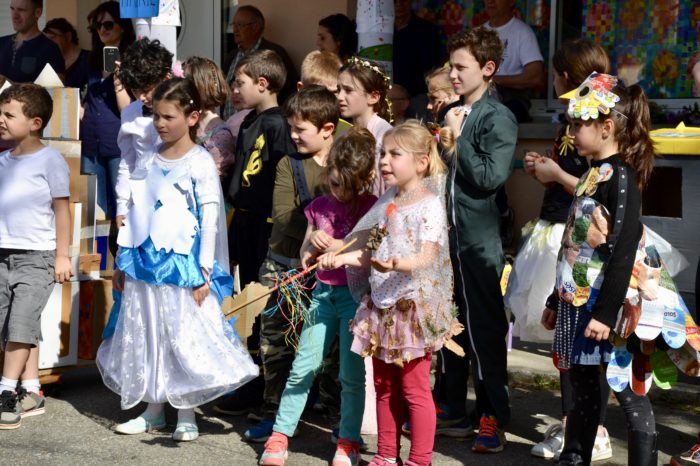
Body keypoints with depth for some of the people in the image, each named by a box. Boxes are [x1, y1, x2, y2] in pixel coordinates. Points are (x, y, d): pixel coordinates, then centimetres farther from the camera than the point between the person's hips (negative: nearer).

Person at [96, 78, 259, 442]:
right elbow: (135, 211, 14)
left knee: (184, 337, -3)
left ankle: (186, 415, 7)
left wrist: (204, 271, -13)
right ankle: (153, 411, 22)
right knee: (144, 336, 11)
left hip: (182, 264, -6)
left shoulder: (200, 162, -7)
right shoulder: (149, 159, 9)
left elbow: (209, 218, -9)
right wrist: (123, 261, 14)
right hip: (145, 262, 6)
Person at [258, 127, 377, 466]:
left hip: (356, 295, -3)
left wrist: (337, 246, -22)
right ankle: (279, 437, 7)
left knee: (351, 373, 1)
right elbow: (304, 254, 14)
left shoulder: (372, 208, -4)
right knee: (303, 368, 1)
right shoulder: (319, 207, 9)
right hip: (323, 294, 4)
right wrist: (312, 242, -7)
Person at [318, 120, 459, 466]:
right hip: (381, 304, 8)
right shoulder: (387, 203, 11)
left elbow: (427, 257, -22)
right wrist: (341, 258, 4)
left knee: (414, 387, -3)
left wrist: (398, 264, -40)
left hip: (412, 305, -8)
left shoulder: (430, 204, -12)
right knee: (384, 385, 14)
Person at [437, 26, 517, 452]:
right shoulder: (453, 115, 12)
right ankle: (455, 413, 25)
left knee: (484, 330, -1)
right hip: (447, 237, 8)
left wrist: (458, 142, -15)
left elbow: (492, 177, -19)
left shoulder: (498, 118, -9)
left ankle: (493, 419, 7)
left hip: (479, 241, -8)